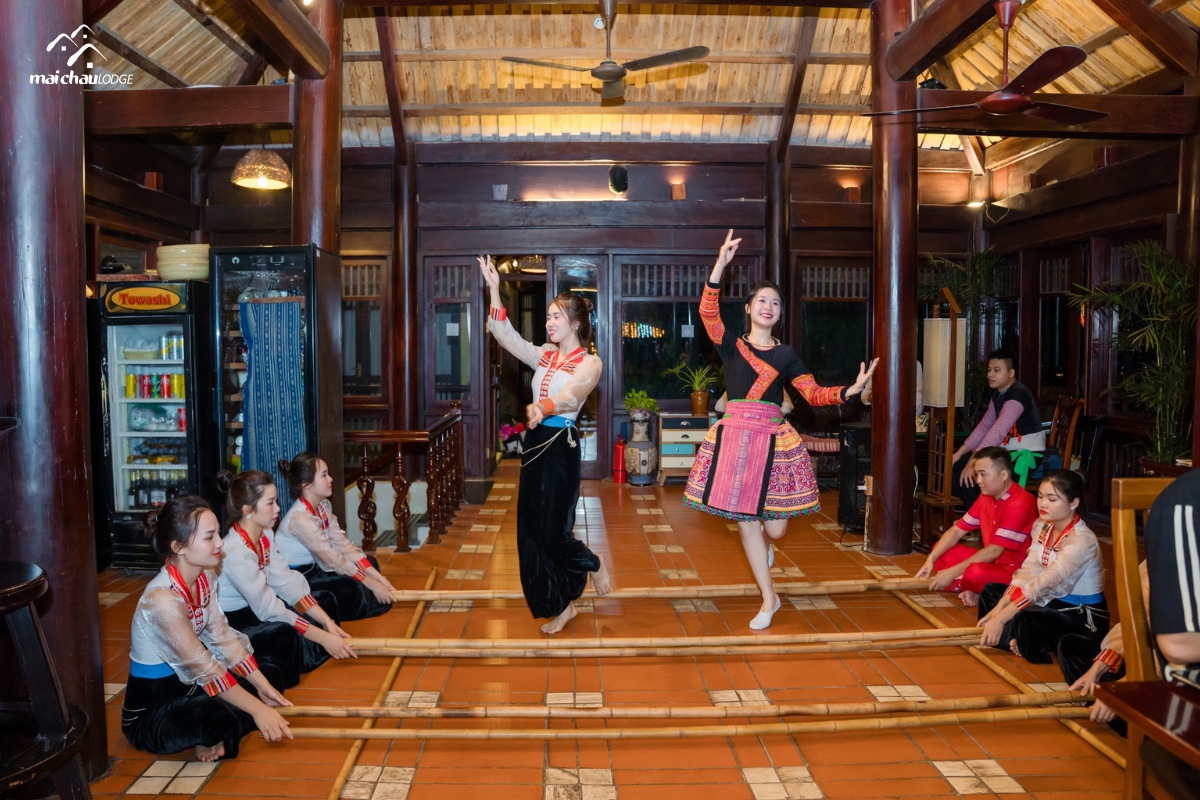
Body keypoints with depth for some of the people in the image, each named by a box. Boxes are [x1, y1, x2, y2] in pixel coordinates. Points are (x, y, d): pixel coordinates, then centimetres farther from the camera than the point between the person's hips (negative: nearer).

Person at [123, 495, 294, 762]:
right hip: (148, 712, -9)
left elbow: (224, 637, 0)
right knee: (219, 717, -35)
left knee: (269, 674, 8)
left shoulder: (205, 578, -3)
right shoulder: (162, 597, -30)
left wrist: (262, 685, -6)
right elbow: (202, 667, -28)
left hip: (187, 686, 9)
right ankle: (217, 733, -2)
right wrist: (257, 709, -25)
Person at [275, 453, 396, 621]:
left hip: (313, 568, 9)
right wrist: (372, 584, -24)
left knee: (370, 563, 5)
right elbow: (332, 559, -27)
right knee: (356, 591, -24)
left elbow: (343, 543, -3)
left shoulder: (324, 506, 0)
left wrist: (375, 575, -12)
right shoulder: (300, 518, -27)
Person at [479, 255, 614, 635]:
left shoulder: (589, 363, -7)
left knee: (552, 530, -5)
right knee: (530, 528, 8)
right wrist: (495, 291, -4)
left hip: (561, 445, -7)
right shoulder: (544, 355, 11)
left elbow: (570, 397, -25)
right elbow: (506, 336, 3)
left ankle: (594, 564, 26)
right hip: (535, 442, 7)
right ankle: (560, 605, 21)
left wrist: (541, 407, -44)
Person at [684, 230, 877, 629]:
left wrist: (851, 389, -15)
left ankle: (764, 540, 39)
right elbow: (708, 312, -14)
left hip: (773, 439, 1)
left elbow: (813, 393, 2)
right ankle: (769, 599, 22)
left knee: (775, 528, -2)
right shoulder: (731, 345, 4)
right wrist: (720, 265, -25)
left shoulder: (786, 354, 9)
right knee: (744, 520, 4)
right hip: (734, 436, -1)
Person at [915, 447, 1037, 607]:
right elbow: (957, 530, 7)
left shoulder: (1020, 504, -23)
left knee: (976, 573, -38)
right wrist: (931, 560, -7)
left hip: (1016, 571, -9)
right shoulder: (986, 497, 5)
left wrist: (952, 572, -26)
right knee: (941, 551, 5)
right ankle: (973, 590, -12)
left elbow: (994, 551, -26)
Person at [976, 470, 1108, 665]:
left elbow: (1044, 585, -30)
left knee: (1025, 621, -35)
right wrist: (998, 610, -17)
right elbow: (1027, 573, -5)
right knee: (991, 591, 6)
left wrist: (1000, 618, -32)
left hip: (1084, 618, -9)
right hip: (1055, 603, 9)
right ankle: (1015, 637, -13)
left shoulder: (1082, 540, -24)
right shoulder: (1042, 526, 0)